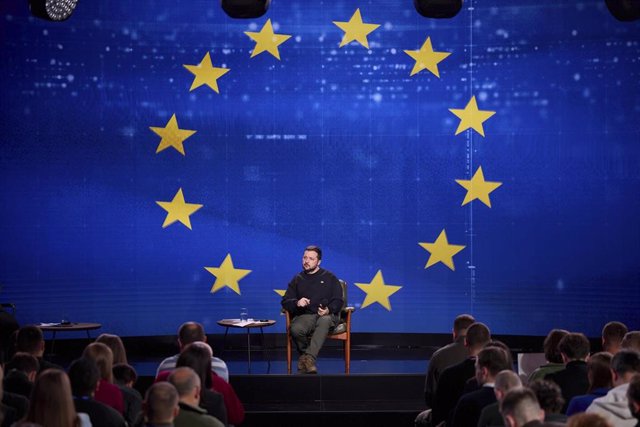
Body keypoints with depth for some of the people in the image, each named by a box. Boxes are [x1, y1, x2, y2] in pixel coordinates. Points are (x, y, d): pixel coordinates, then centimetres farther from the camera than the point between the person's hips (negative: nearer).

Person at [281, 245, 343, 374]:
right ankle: (304, 356, -9)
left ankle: (309, 358, -47)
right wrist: (297, 303, -11)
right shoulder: (297, 279, 19)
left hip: (326, 315, -1)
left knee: (324, 321, -40)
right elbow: (285, 301, 13)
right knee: (296, 329, -35)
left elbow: (338, 301, 8)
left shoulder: (329, 278, 15)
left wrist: (329, 310, -15)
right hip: (305, 315, 1)